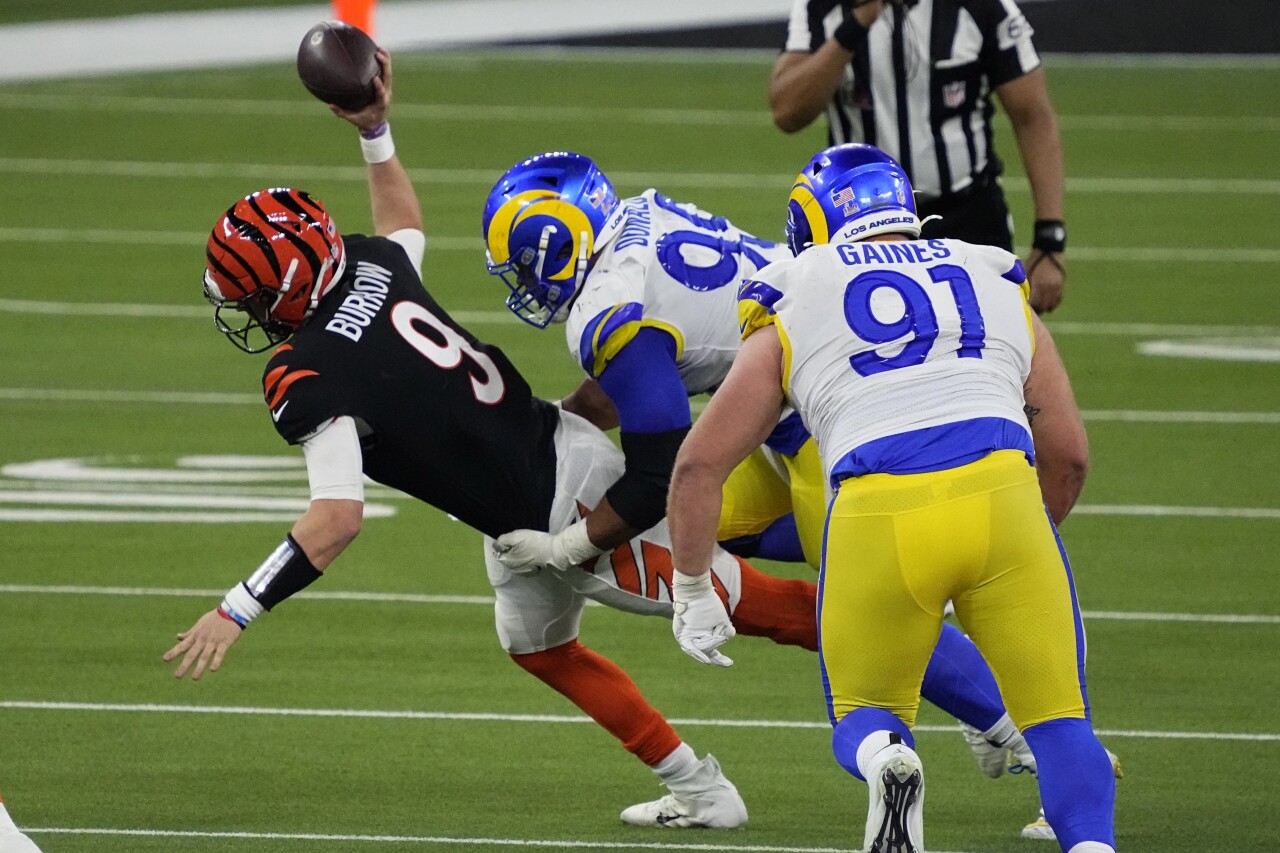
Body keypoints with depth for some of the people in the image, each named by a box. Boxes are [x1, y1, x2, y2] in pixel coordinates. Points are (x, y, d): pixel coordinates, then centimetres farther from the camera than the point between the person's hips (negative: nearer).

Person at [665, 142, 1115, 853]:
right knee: (1056, 718, 12)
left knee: (865, 715, 20)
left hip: (879, 517, -1)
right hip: (1000, 491, 1)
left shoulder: (791, 317, 20)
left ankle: (884, 758, -16)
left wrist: (692, 593, 34)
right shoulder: (999, 288, 25)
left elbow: (699, 465, 21)